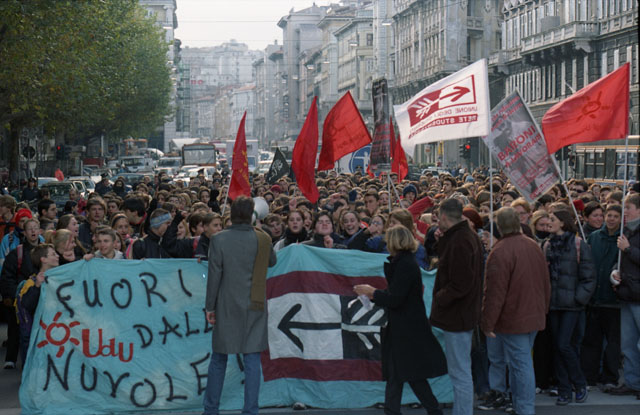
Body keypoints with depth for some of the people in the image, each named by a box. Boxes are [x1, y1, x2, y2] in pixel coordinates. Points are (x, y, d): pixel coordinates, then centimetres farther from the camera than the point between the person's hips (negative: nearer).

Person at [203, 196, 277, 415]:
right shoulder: (263, 239, -4)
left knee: (218, 360, 12)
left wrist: (210, 306, 1)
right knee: (252, 360, 3)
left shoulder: (219, 240, -9)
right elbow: (272, 261, 17)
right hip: (255, 307, 1)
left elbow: (214, 275, -7)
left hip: (227, 307, -1)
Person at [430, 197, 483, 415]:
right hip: (466, 312, 11)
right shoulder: (470, 236, 12)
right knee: (461, 371, 19)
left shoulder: (459, 241, -21)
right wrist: (443, 240, 6)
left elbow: (460, 284, -26)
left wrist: (440, 299, -14)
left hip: (456, 315, -11)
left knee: (459, 373, -5)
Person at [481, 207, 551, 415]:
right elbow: (546, 283, 16)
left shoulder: (500, 252, -19)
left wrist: (487, 322, -12)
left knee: (521, 363, -3)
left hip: (512, 319, -7)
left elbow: (495, 292, -19)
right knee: (522, 360, 17)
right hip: (534, 317, 7)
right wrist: (543, 310, 26)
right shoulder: (534, 246, 7)